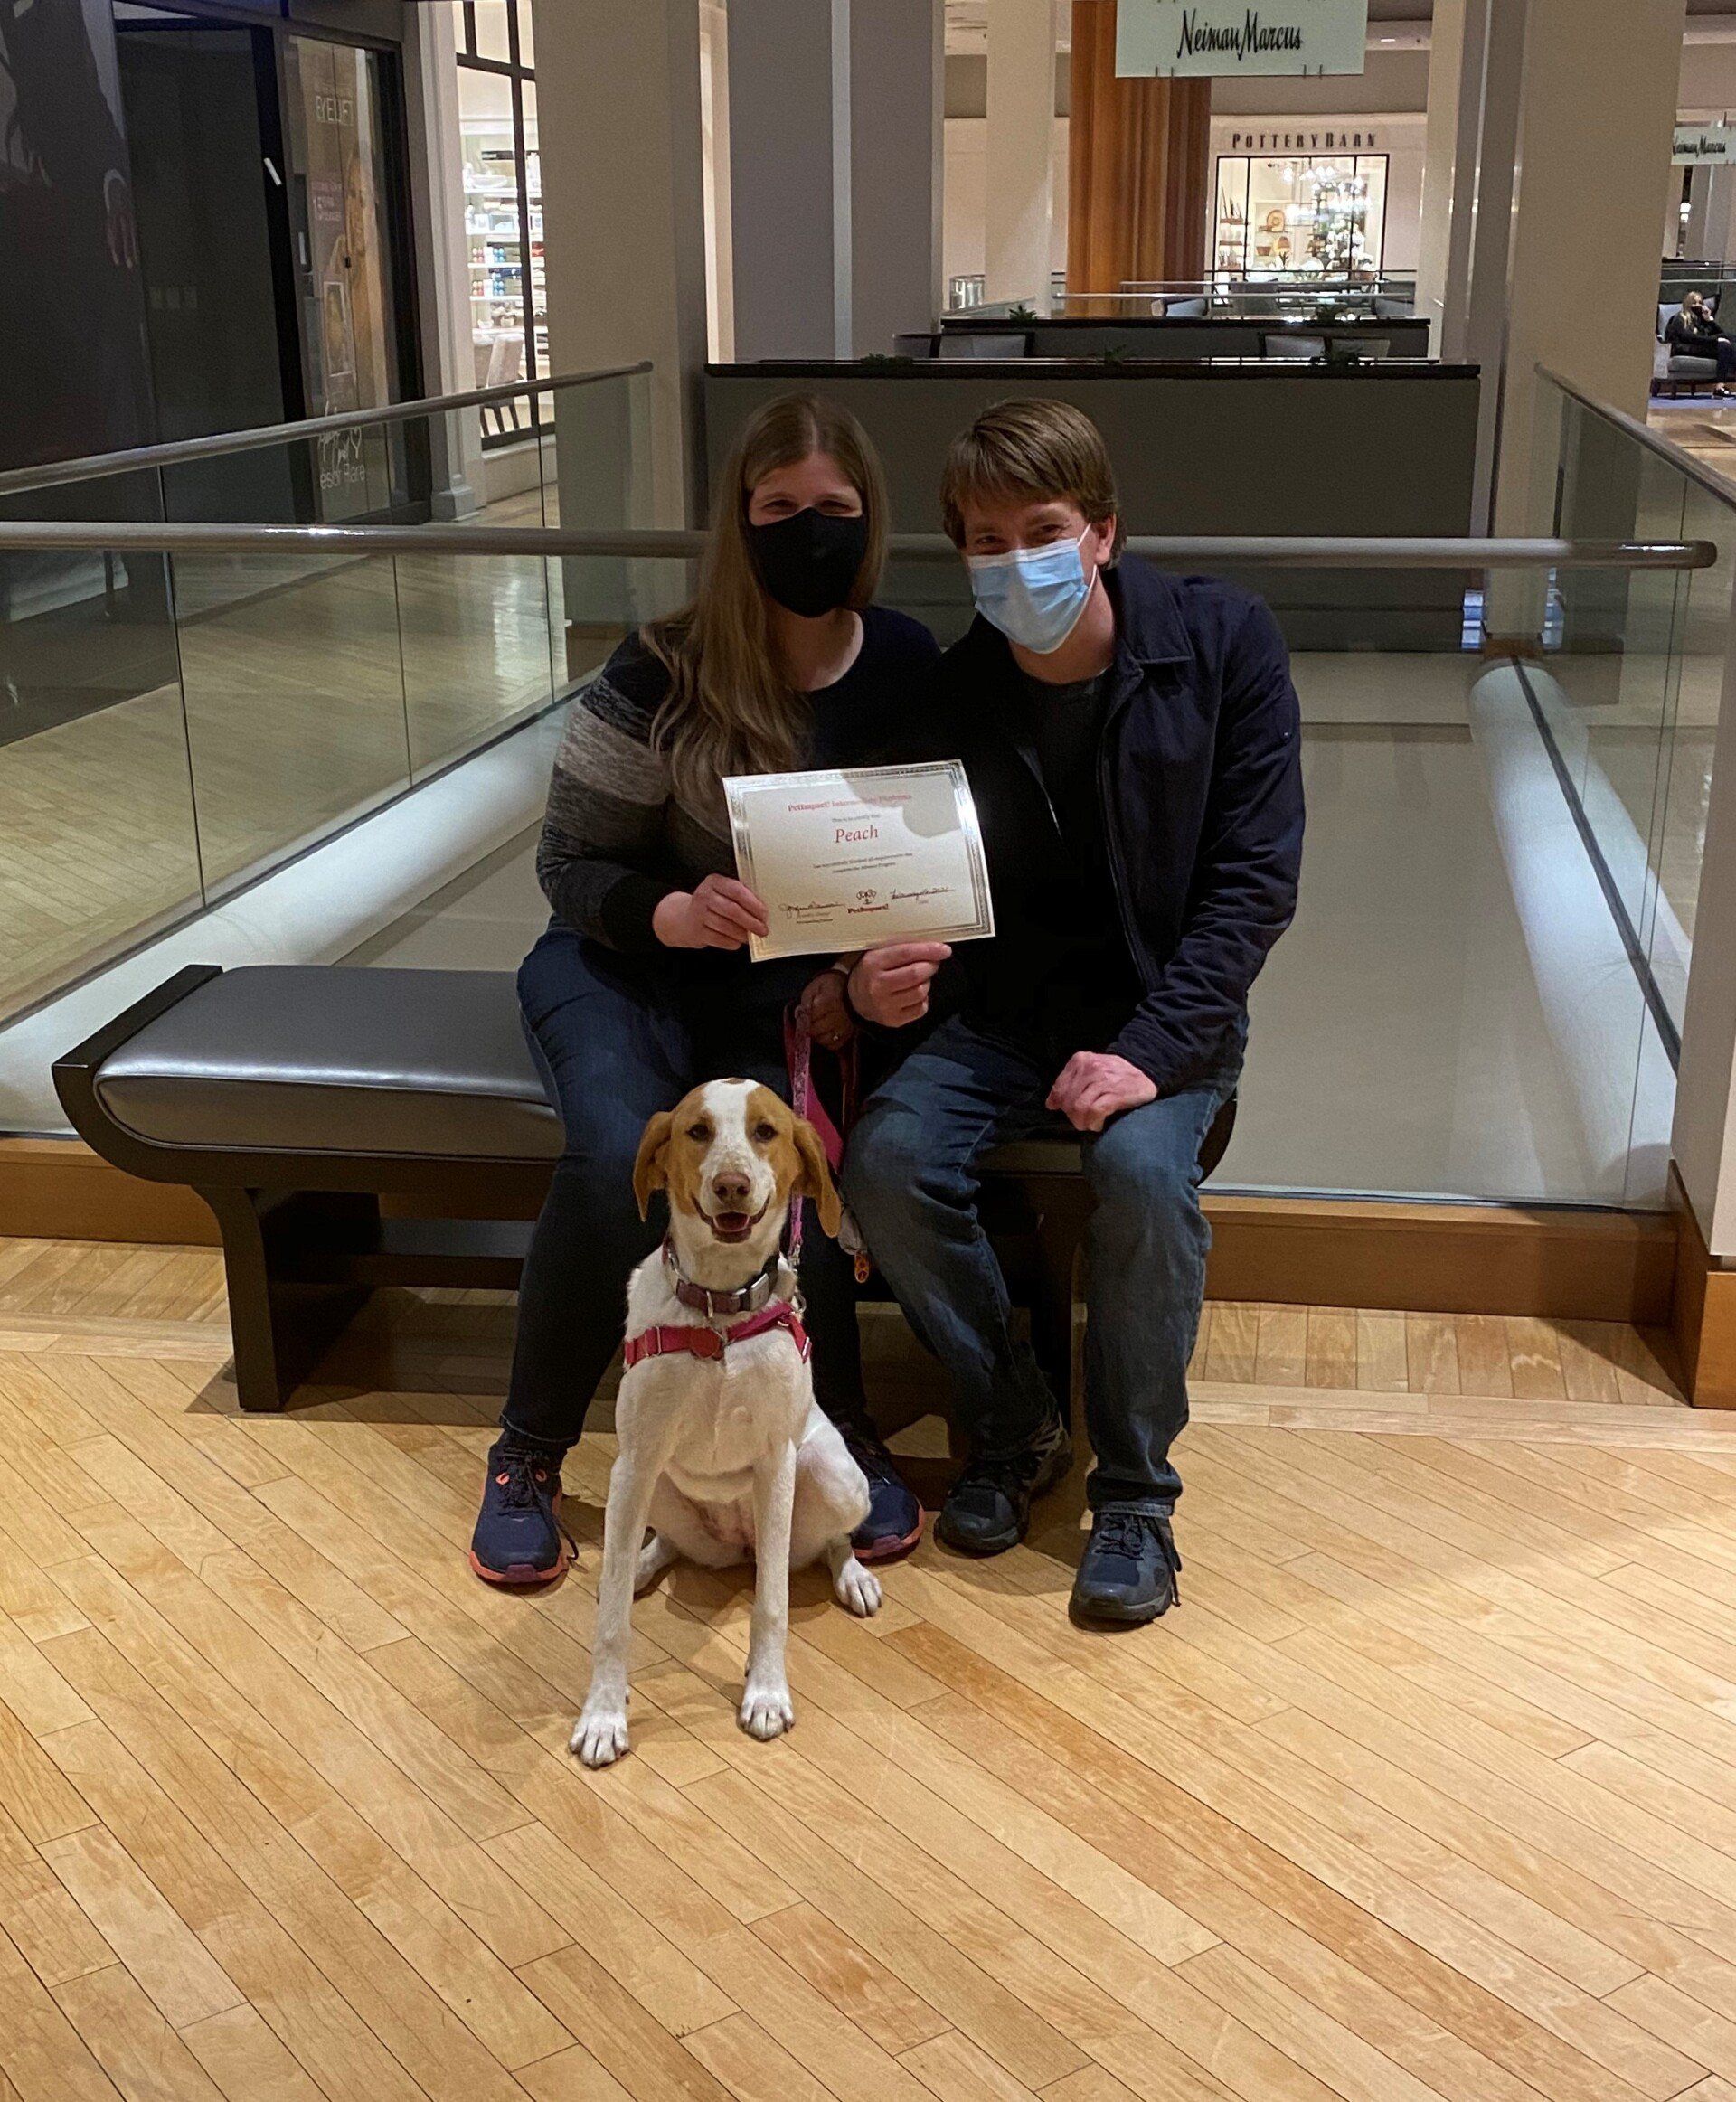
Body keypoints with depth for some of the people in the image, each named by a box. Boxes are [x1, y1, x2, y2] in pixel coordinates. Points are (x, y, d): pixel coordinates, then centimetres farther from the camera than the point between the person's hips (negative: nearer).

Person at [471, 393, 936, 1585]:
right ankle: (529, 1454, -10)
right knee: (620, 1156, -32)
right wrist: (672, 913, -30)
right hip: (630, 965, -2)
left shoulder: (906, 668, -2)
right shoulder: (666, 677, -13)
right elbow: (570, 863, -8)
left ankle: (842, 1432, -6)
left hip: (793, 987, 2)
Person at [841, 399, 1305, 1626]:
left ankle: (1136, 1490, -9)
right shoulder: (951, 690, -6)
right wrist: (879, 984, -26)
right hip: (1008, 1007, 3)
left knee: (1142, 1171, -32)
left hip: (1167, 1007, -2)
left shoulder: (1222, 642, -11)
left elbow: (1255, 877, -12)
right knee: (887, 1158, -24)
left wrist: (1152, 1049, -23)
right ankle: (1015, 1428, 1)